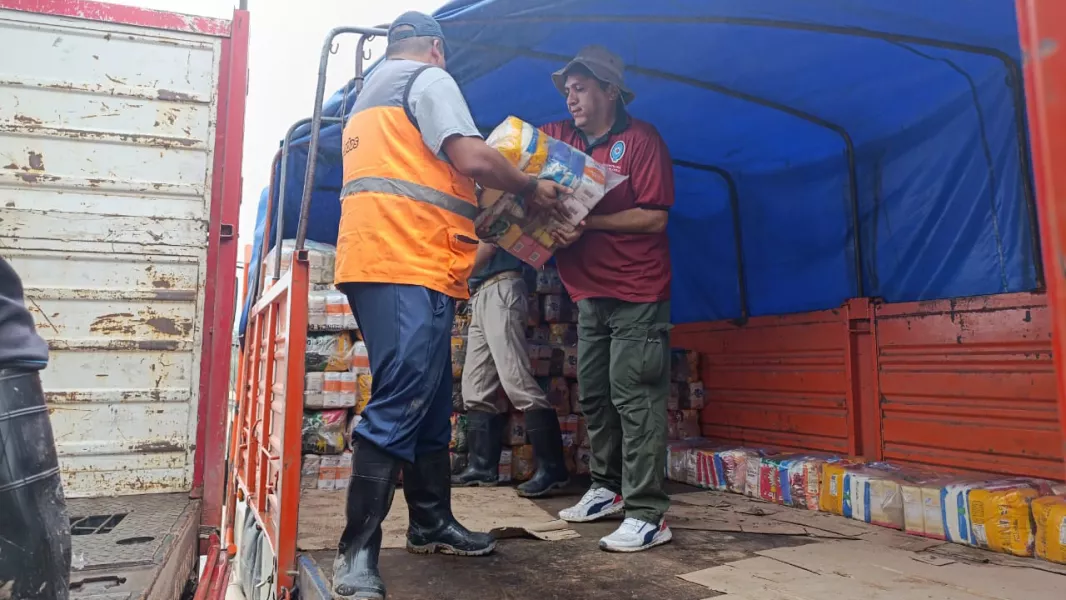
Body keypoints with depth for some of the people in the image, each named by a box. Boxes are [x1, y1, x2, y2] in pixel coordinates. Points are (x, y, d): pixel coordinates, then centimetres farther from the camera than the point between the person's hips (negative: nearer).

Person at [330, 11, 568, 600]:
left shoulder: (368, 97, 30)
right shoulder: (429, 78, 1)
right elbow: (473, 159, -12)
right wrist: (531, 187, 4)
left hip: (377, 262, 10)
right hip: (411, 265, -10)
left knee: (428, 402, 13)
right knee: (400, 404, -10)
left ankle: (431, 523, 23)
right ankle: (357, 552, -5)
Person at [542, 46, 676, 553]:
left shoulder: (641, 140, -7)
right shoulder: (559, 139, 10)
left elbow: (654, 217, -14)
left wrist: (588, 223, -21)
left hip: (637, 292, -7)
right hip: (589, 292, 7)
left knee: (634, 397, -9)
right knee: (593, 396, 12)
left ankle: (647, 515, -3)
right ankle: (607, 489, 27)